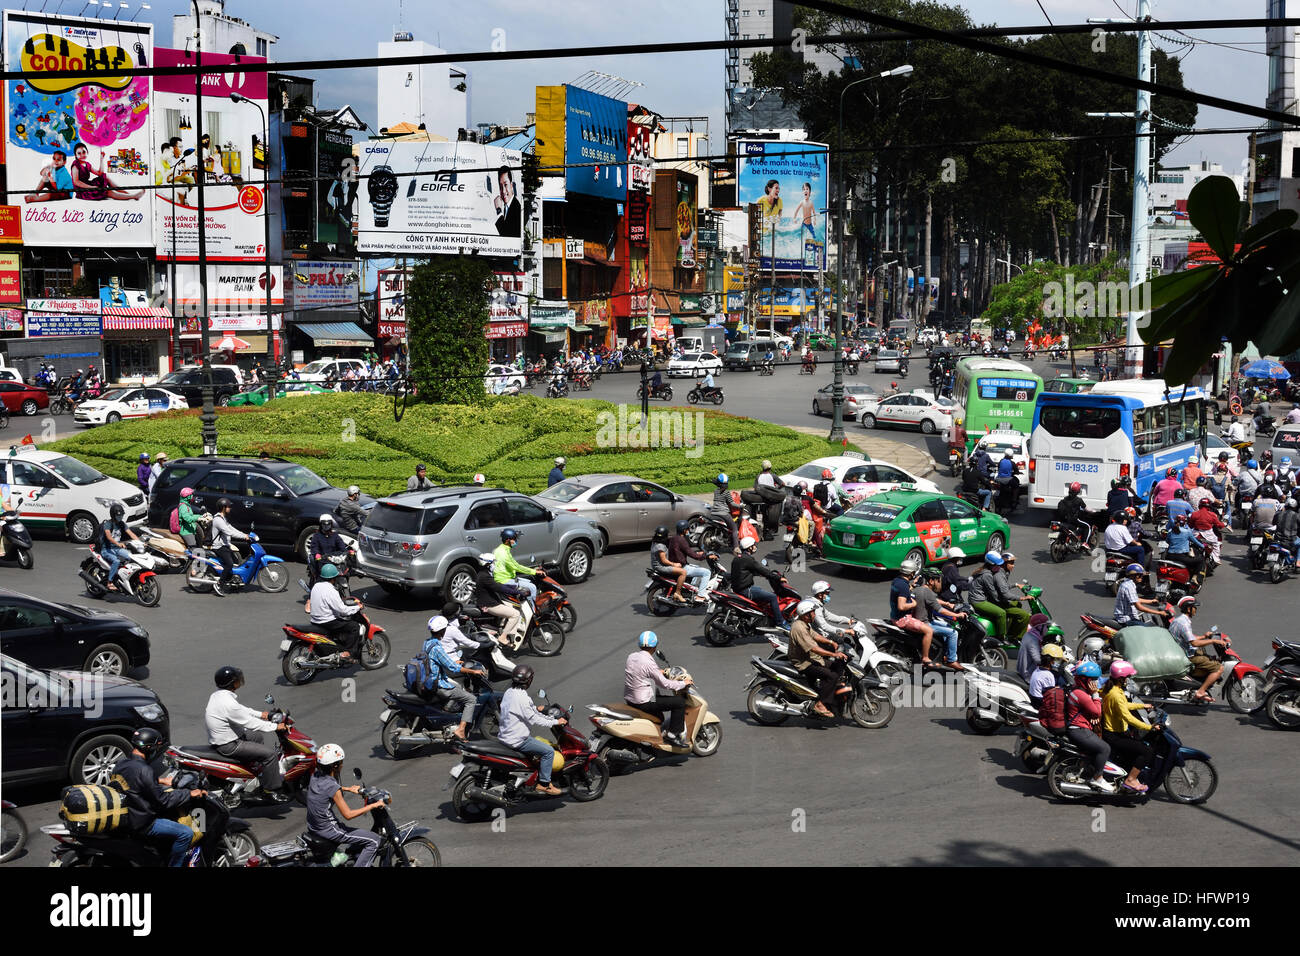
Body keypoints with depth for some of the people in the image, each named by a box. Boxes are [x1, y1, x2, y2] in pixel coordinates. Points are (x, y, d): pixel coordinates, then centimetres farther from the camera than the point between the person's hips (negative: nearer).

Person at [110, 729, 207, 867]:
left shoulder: (120, 763, 5)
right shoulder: (143, 770, -23)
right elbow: (162, 800, -19)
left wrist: (162, 781, 27)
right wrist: (189, 794, -10)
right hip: (140, 823, -10)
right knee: (186, 834, -14)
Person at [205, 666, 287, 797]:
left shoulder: (218, 694, 1)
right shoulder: (227, 703, -30)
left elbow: (241, 710, 18)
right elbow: (250, 723, -24)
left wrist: (260, 714, 19)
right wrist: (275, 726, -16)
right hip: (228, 745, -11)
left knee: (258, 736, 30)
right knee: (270, 753, -13)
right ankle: (271, 789, -2)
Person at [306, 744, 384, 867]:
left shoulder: (315, 775, -2)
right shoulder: (333, 788, -25)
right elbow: (348, 815, -21)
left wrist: (348, 789, 23)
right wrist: (373, 805, -15)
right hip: (327, 830, -9)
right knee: (374, 841, -7)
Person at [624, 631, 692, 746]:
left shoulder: (631, 656, 3)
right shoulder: (648, 662, -22)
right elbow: (665, 684, -18)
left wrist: (659, 672, 30)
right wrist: (683, 683, -4)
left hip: (629, 698, 9)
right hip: (642, 703, -9)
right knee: (680, 701, -4)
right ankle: (672, 734, 1)